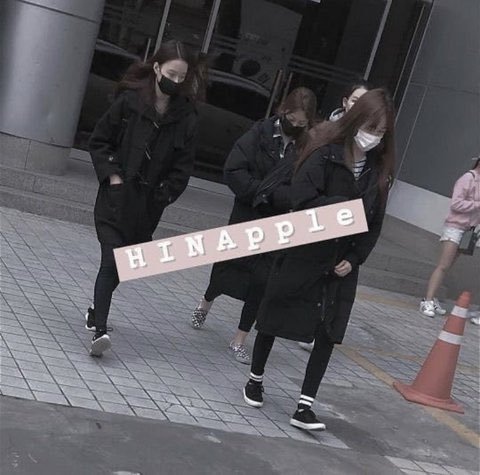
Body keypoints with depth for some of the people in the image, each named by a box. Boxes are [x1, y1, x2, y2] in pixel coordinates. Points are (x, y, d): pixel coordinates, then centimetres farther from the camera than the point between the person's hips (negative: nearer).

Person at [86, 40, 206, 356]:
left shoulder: (187, 117, -3)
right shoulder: (129, 101, -7)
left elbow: (183, 165, 2)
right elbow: (100, 141, 1)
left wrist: (165, 195, -6)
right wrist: (112, 174, -9)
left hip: (148, 204, 3)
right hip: (116, 197, -3)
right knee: (112, 261, -11)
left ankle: (97, 314, 34)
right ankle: (100, 329, -12)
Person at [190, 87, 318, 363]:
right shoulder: (262, 132, -8)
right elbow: (234, 171, -12)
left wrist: (267, 193, -21)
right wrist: (262, 192, -18)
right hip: (245, 217, 0)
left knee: (263, 280, -2)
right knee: (228, 268, 11)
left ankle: (240, 340, 14)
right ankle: (206, 304, 46)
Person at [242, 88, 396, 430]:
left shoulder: (379, 169, 3)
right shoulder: (325, 153, -12)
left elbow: (374, 223, 4)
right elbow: (303, 199, -22)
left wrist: (355, 259, -6)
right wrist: (346, 208, -25)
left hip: (342, 264, 4)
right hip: (303, 256, -4)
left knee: (328, 333, 0)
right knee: (274, 318, 11)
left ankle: (305, 406, 6)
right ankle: (256, 379, 34)